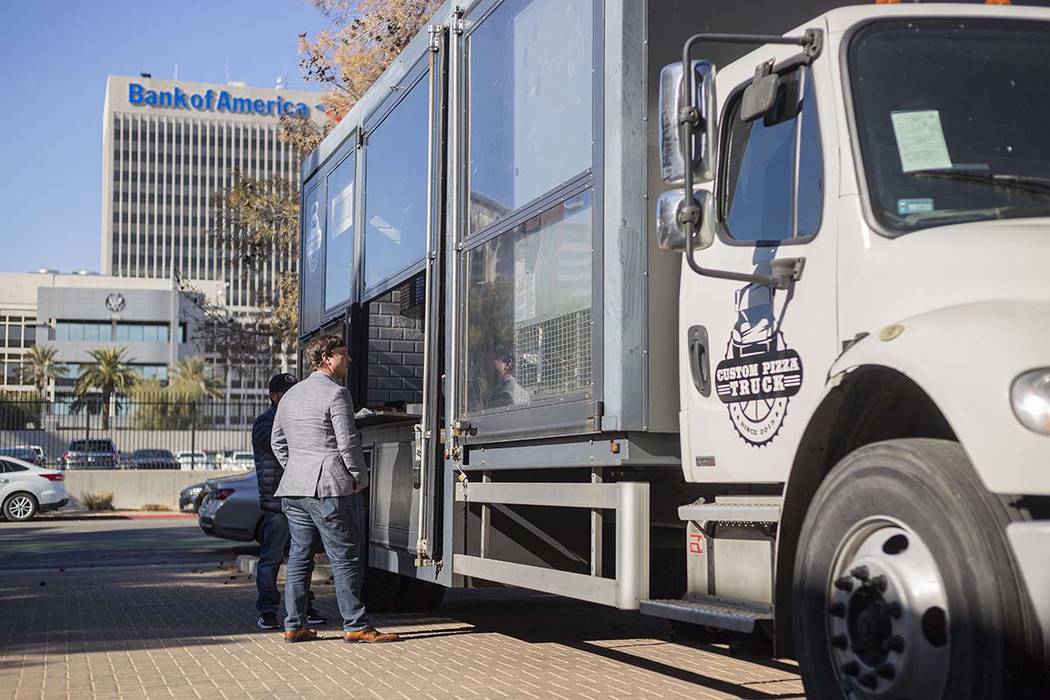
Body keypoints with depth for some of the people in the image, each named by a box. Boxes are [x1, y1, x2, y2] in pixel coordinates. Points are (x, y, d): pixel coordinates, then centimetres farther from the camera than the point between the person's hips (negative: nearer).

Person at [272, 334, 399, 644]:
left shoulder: (291, 395, 17)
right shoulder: (335, 393, -9)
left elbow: (277, 442, 22)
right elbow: (348, 443, -14)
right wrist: (359, 478, -3)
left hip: (294, 490, 8)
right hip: (331, 490, -8)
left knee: (298, 557, 11)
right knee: (346, 559, -2)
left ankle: (294, 625, 13)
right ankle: (355, 626, 0)